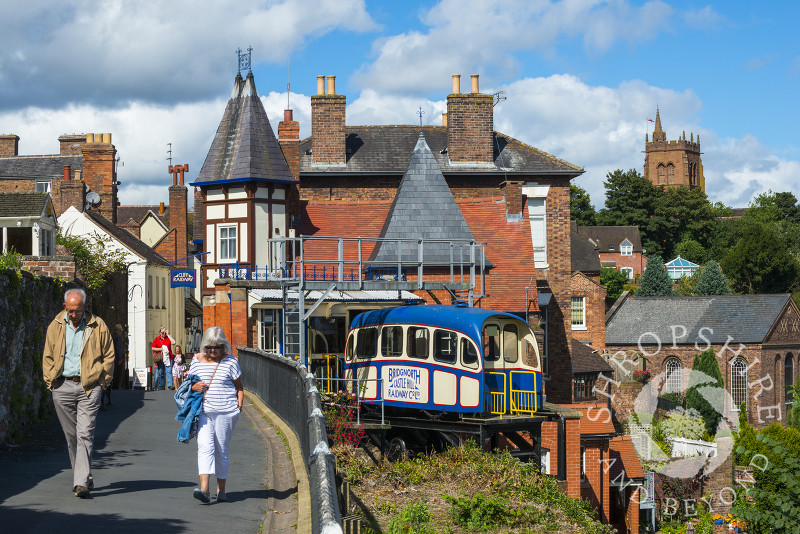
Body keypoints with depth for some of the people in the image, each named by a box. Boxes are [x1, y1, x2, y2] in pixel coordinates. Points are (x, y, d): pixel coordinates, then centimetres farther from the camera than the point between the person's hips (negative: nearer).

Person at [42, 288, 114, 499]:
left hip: (89, 386, -3)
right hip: (63, 387, 3)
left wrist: (102, 382, 2)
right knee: (71, 436, 8)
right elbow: (48, 357, 15)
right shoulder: (55, 327, 8)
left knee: (85, 434, -12)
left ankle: (81, 483, -15)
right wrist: (51, 381, 6)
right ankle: (84, 477, 21)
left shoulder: (98, 326, 1)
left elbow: (108, 355, 7)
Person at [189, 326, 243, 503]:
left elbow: (239, 387, 10)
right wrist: (193, 387, -4)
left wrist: (239, 405, -2)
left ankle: (221, 490, 16)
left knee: (221, 450, 4)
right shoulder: (197, 360, 9)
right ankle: (204, 489, -26)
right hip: (203, 412, 1)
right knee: (205, 446, -15)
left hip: (225, 412, -1)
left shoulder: (230, 362, 3)